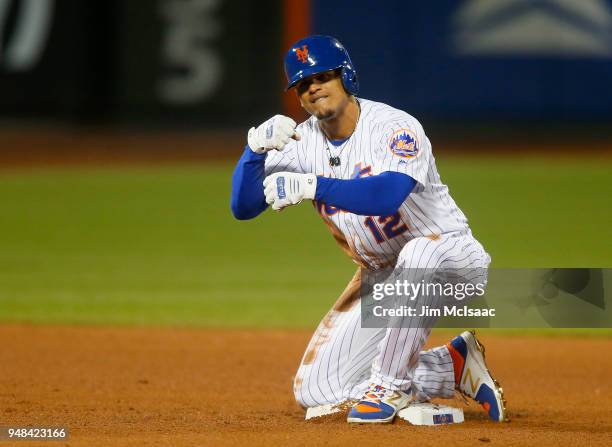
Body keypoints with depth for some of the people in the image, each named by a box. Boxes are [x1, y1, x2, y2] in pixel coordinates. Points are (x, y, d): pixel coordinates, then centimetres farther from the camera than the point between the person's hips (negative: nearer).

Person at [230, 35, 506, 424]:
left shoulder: (395, 127, -22)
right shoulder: (304, 142, -5)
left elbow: (387, 197, -41)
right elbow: (243, 206, -10)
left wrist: (312, 186, -51)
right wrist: (256, 147, -27)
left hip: (450, 258, -6)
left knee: (418, 255, -44)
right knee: (315, 391, -3)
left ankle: (391, 385, -25)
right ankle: (454, 365, 7)